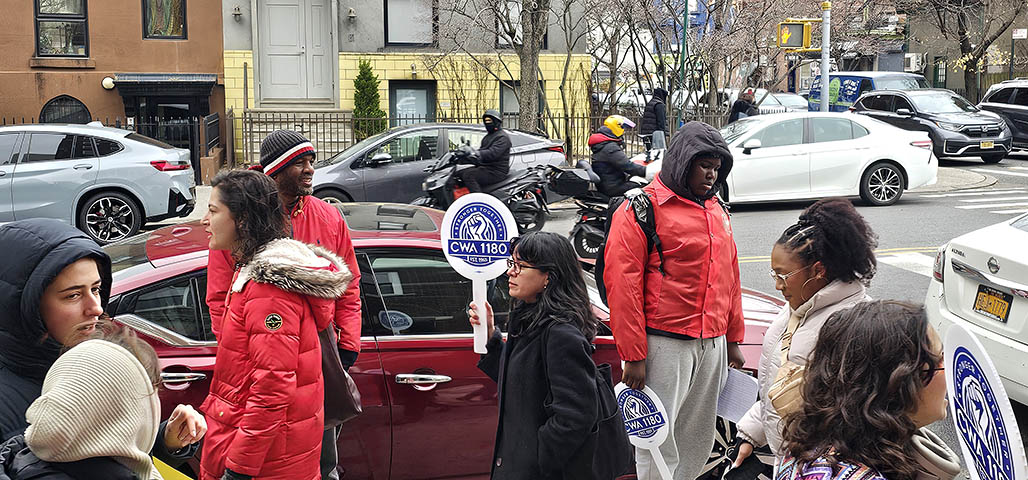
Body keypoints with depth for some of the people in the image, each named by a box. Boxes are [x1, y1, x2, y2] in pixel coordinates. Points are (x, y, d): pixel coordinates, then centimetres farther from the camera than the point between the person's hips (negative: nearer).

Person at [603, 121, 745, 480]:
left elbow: (730, 276, 22)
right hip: (665, 344, -7)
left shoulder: (716, 211, 16)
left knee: (699, 443, 13)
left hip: (713, 344, 7)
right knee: (659, 442, -2)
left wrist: (733, 339, 19)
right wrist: (633, 355, -15)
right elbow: (622, 282, -12)